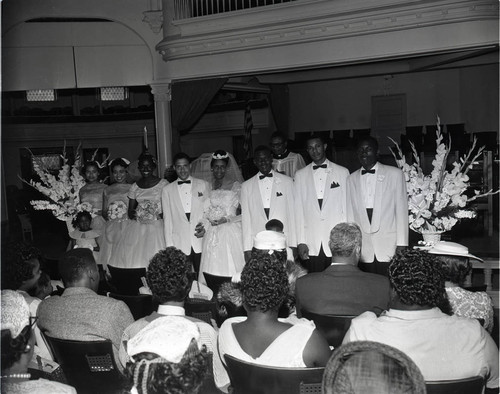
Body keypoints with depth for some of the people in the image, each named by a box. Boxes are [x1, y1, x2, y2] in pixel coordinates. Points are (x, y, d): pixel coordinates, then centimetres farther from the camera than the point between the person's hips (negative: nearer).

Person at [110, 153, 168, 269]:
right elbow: (130, 210, 13)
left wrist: (162, 215, -19)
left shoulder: (163, 184, 2)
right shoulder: (135, 186, 11)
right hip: (137, 228, 3)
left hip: (156, 227, -3)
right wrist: (132, 214, -10)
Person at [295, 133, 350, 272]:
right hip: (311, 245, 1)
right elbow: (298, 210, 7)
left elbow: (347, 207, 5)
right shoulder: (300, 175, 11)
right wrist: (301, 241, 0)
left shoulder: (342, 172, 7)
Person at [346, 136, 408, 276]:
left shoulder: (395, 174, 4)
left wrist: (402, 244, -3)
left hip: (389, 248, -2)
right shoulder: (351, 179, 12)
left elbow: (401, 210, 2)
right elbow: (350, 214, 12)